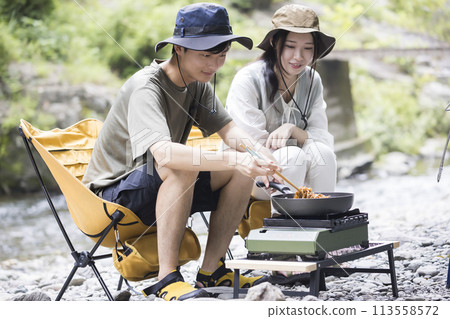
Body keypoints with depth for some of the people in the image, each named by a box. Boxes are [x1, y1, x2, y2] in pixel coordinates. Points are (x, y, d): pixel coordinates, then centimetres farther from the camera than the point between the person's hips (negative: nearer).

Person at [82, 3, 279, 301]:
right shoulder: (146, 88, -25)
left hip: (165, 186, 8)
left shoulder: (198, 85, 3)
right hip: (115, 192, -8)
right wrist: (233, 160, -51)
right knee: (182, 164, -37)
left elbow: (230, 130, -4)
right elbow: (163, 153, -42)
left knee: (243, 171, -9)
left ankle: (211, 270, -3)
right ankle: (167, 277, -31)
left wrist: (258, 152, -27)